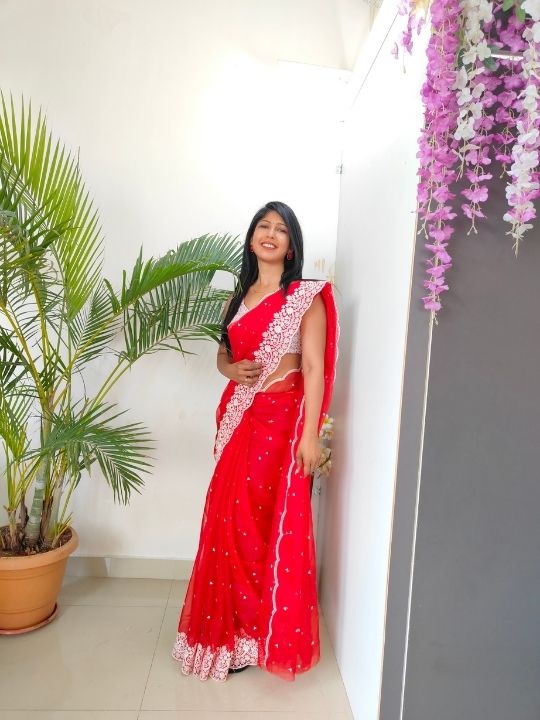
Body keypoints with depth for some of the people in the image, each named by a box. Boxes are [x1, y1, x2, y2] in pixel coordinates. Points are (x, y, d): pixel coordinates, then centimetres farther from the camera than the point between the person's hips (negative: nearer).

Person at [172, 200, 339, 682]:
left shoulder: (306, 296, -6)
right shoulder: (240, 296, 14)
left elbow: (314, 368, -12)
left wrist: (310, 435, -18)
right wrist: (231, 369, -4)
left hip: (281, 419, -6)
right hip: (239, 419, 6)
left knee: (267, 524, 3)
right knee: (231, 521, 12)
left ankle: (257, 633, 24)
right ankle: (232, 624, 34)